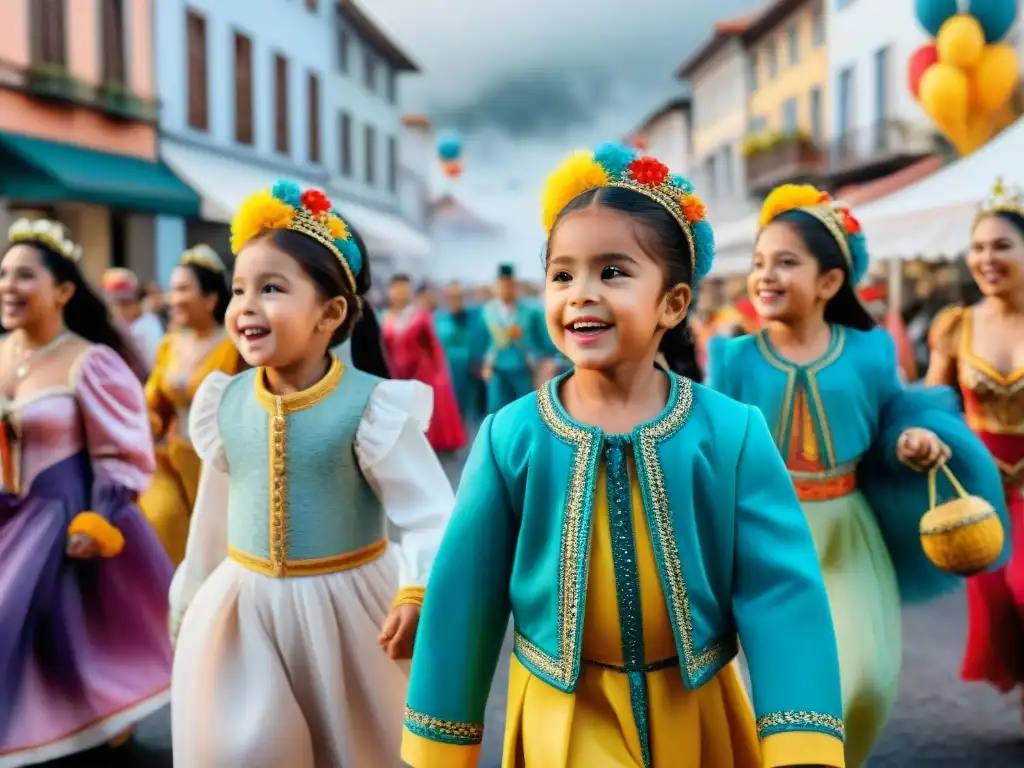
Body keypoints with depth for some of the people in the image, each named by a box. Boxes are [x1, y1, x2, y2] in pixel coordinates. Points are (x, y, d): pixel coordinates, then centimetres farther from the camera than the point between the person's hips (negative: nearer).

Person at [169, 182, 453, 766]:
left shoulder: (370, 406, -19)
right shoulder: (225, 403, -3)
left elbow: (426, 510, -23)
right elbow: (215, 510, 10)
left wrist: (419, 593, -40)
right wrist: (192, 599, 18)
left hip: (344, 603, -3)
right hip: (243, 608, 3)